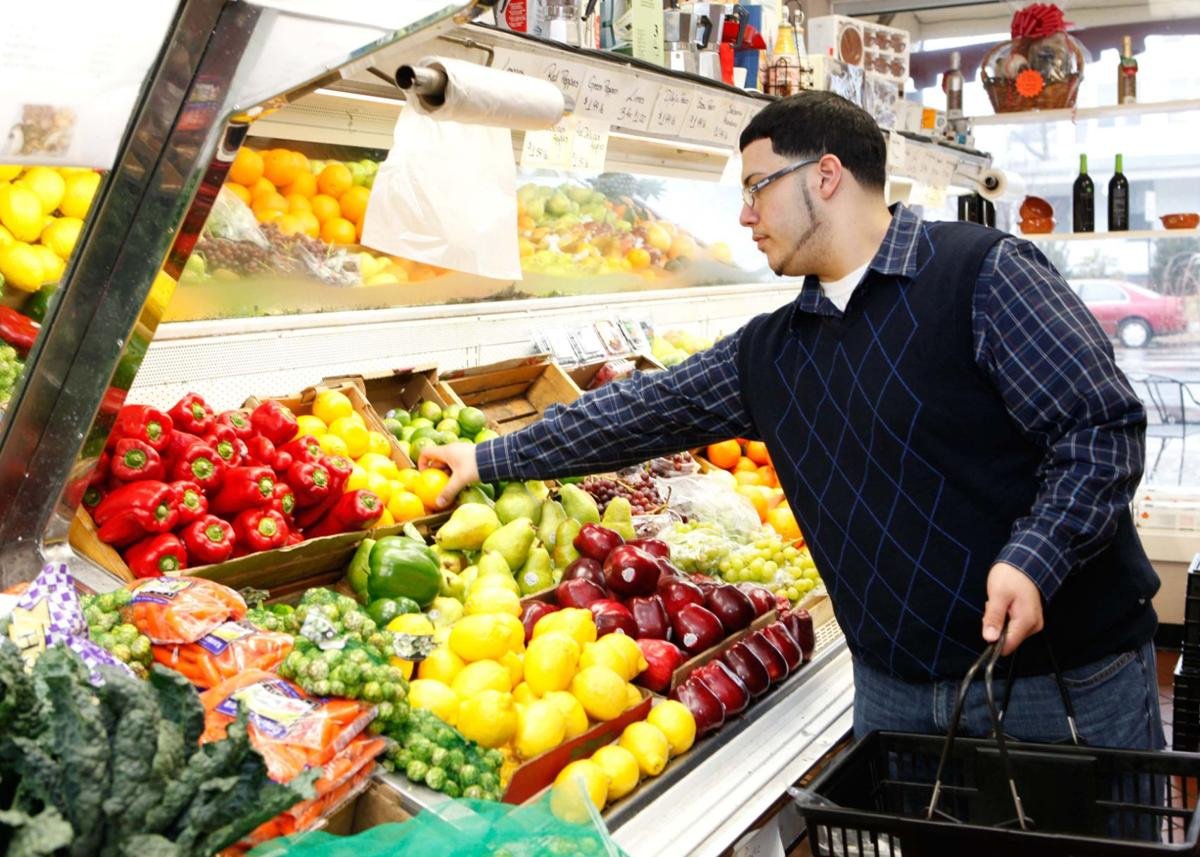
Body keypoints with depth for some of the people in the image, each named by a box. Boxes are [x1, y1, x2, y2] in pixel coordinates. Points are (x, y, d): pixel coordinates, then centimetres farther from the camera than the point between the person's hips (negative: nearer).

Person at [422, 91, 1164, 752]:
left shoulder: (982, 273, -11)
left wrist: (1032, 560, -27)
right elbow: (643, 410, 13)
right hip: (893, 683, 6)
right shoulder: (769, 354, 8)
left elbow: (1104, 428, -14)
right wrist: (490, 460, 15)